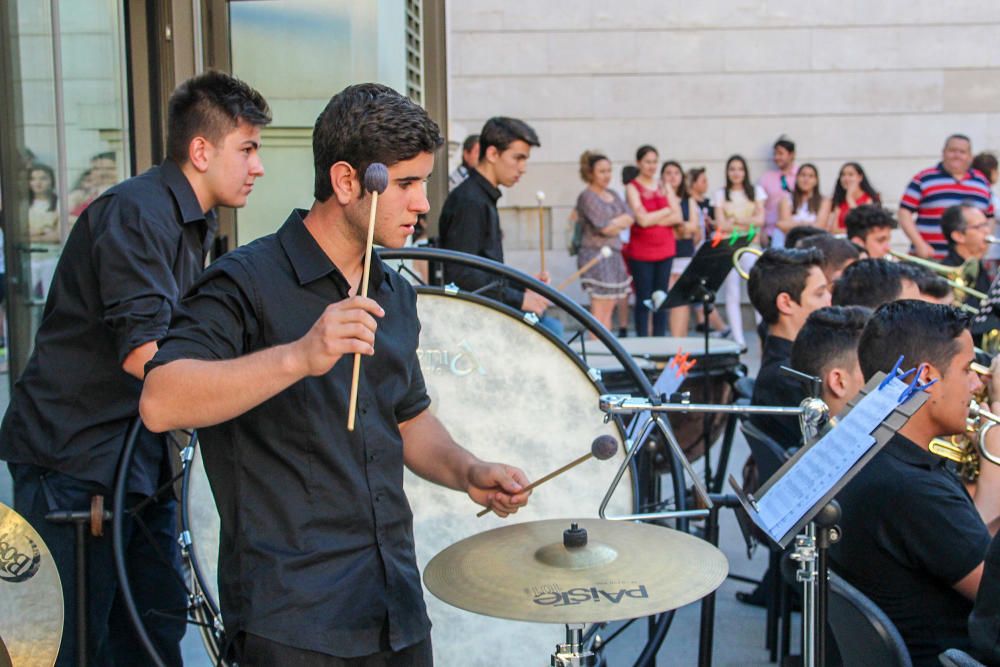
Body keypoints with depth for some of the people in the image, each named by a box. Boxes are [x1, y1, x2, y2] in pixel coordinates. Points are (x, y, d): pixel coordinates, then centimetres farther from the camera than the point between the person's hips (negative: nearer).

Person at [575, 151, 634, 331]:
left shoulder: (613, 195, 17)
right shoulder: (587, 197, -7)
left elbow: (629, 219, 6)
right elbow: (604, 227, -14)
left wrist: (613, 224, -8)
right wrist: (620, 222, 4)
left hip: (614, 254, 8)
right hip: (596, 254, -7)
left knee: (608, 309, 6)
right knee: (600, 310, -10)